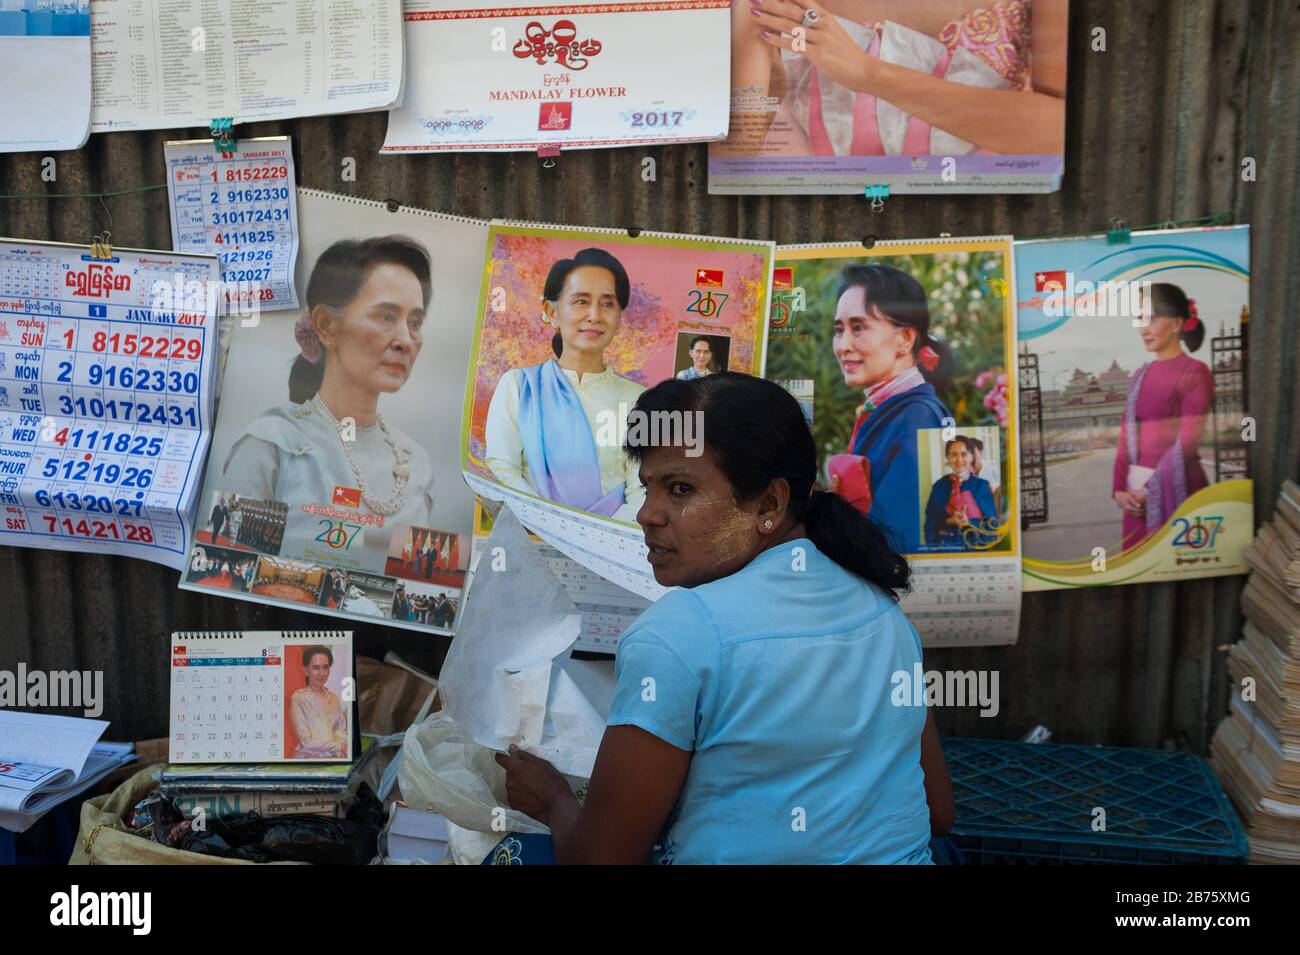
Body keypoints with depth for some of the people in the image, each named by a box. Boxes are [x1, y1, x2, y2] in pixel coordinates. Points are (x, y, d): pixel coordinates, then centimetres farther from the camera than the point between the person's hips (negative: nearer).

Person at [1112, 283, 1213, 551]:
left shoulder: (1195, 373, -7)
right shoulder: (1140, 376, 13)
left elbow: (1187, 443, -13)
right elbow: (1126, 437, 10)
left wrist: (1151, 490, -12)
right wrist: (1119, 488, -2)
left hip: (1175, 493, -6)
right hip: (1137, 493, 6)